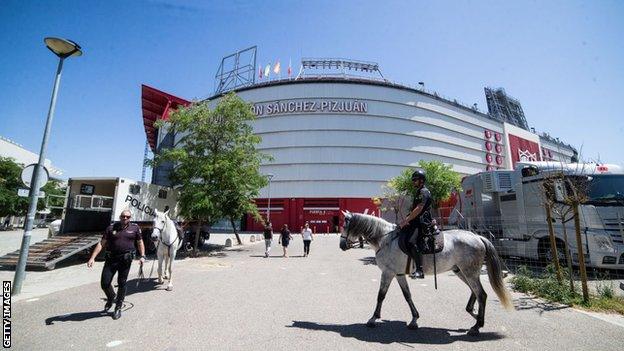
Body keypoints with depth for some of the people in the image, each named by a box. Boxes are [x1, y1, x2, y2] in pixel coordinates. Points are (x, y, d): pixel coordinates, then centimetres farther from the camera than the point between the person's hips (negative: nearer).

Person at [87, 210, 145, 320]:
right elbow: (101, 243, 1)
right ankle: (111, 298, 37)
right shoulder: (111, 227, 2)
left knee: (122, 284, 7)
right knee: (104, 283, 3)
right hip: (111, 259, 1)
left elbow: (140, 242, 8)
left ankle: (118, 307, 26)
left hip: (125, 260, -1)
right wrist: (92, 258, -7)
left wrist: (142, 256, -1)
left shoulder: (135, 228, 2)